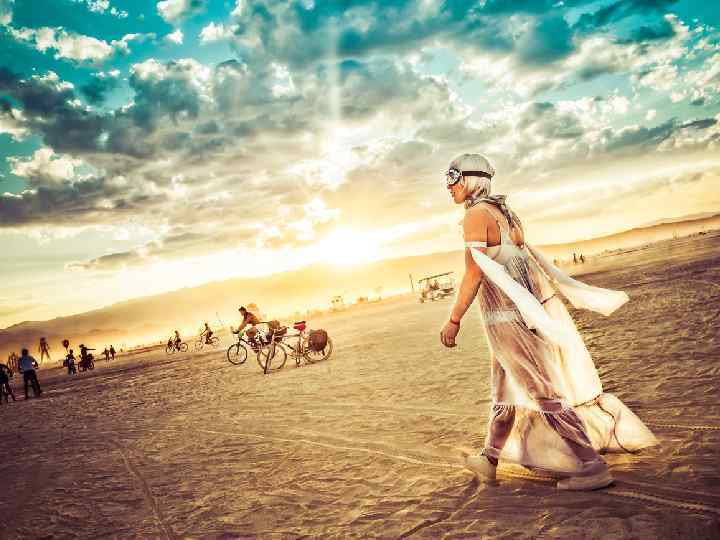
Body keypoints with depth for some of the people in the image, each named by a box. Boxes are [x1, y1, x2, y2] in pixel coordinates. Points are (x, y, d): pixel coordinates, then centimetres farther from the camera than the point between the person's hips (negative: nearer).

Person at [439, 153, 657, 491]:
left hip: (507, 318, -9)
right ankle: (490, 460, 32)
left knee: (546, 393, -2)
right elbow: (530, 264, 16)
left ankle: (592, 468, 4)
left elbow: (474, 274, -19)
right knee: (504, 388, 18)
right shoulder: (505, 213, 14)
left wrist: (454, 321, -15)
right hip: (530, 311, 9)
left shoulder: (476, 215, -14)